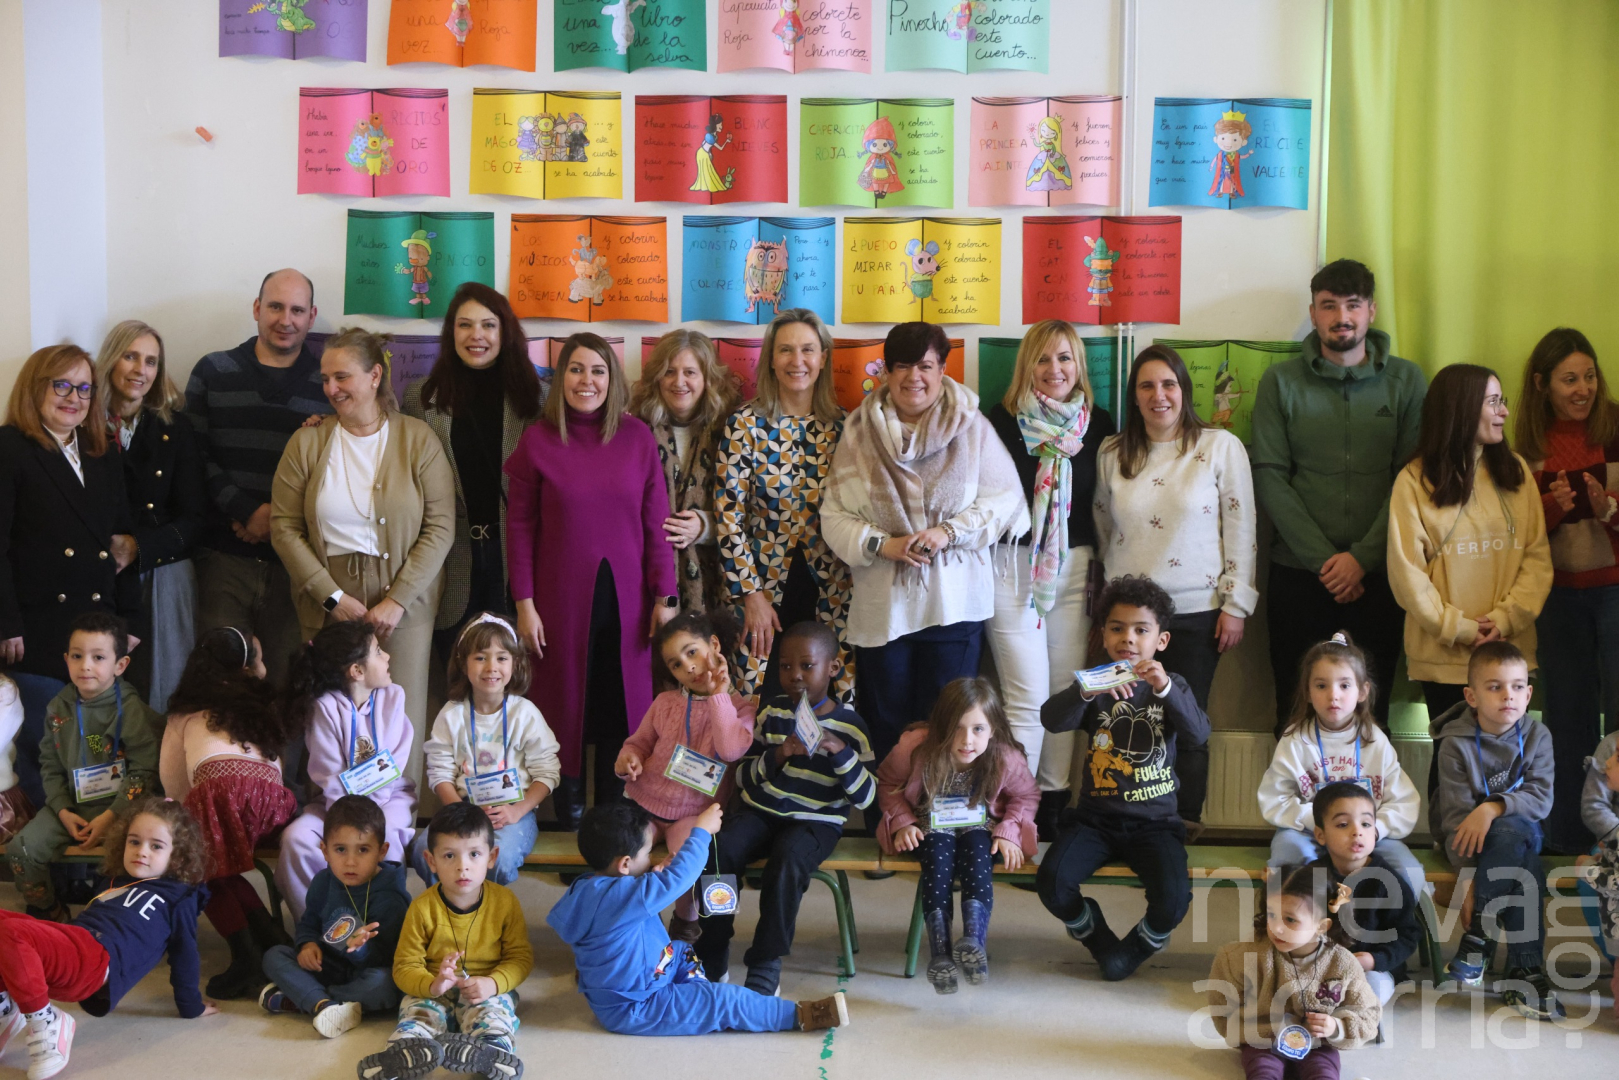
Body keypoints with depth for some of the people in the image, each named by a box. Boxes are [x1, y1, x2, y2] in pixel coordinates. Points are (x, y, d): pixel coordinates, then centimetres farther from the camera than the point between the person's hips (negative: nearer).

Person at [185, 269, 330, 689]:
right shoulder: (213, 372, 9)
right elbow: (195, 455, 2)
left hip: (296, 560, 0)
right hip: (224, 556, 0)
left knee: (289, 682, 1)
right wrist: (248, 511, -9)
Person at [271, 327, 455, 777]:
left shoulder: (417, 439, 0)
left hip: (403, 605, -1)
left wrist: (398, 600, -11)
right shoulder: (307, 443, 5)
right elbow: (284, 528, 1)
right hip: (327, 604, 1)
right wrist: (332, 597, -8)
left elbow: (440, 528, -4)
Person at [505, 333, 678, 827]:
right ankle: (568, 813, 21)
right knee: (565, 703, 7)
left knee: (622, 708, 7)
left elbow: (655, 521, 2)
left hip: (624, 598, 1)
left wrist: (665, 595, 0)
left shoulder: (637, 437, 0)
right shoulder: (538, 440, -2)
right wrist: (524, 603, -4)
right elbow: (520, 526, 0)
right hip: (562, 597, -1)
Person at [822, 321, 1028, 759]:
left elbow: (1003, 498, -2)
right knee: (886, 725, 9)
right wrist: (883, 544, -15)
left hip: (955, 603, -1)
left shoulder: (971, 426, -1)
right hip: (882, 604, 1)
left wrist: (948, 532, -15)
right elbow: (835, 514, 1)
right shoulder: (860, 431, 3)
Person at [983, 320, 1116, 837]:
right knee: (1027, 697, -6)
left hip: (1076, 567, 4)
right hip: (1014, 566, -4)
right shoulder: (1003, 421, -3)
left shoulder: (1098, 423, 8)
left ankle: (1055, 803, 17)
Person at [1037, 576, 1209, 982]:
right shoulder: (1097, 688, 5)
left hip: (1154, 821, -1)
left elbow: (1199, 734, -12)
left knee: (1173, 899, -26)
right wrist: (1087, 691, -33)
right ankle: (1096, 936, 10)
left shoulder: (1172, 686, 7)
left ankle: (1141, 943, 11)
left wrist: (1165, 689, -27)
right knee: (1052, 883, -24)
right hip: (1096, 816, 1)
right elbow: (1051, 719, -14)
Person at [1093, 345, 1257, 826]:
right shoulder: (1113, 454, 8)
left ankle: (1185, 827, 13)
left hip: (1196, 612, -2)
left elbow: (1241, 529, -1)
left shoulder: (1221, 447, -1)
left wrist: (1236, 605, -4)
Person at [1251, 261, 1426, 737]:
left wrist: (1363, 557, -12)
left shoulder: (1406, 380, 6)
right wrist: (1322, 559, -10)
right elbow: (1269, 478, -3)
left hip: (1377, 574, 0)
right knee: (1296, 711, 5)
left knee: (1371, 712, 4)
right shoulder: (1280, 382, 5)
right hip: (1298, 573, 0)